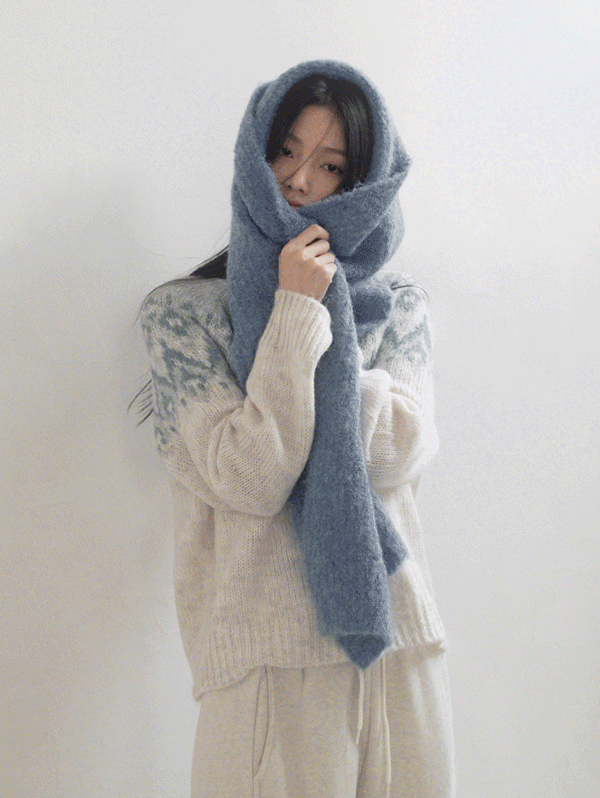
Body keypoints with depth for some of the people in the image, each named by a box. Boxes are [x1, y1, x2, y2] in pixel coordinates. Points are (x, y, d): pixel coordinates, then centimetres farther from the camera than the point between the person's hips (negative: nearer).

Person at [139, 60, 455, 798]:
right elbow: (248, 479, -14)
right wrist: (298, 313, -15)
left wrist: (324, 312, -9)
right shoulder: (184, 312, -2)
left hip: (397, 639, 3)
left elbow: (399, 455, -8)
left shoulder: (397, 308, 7)